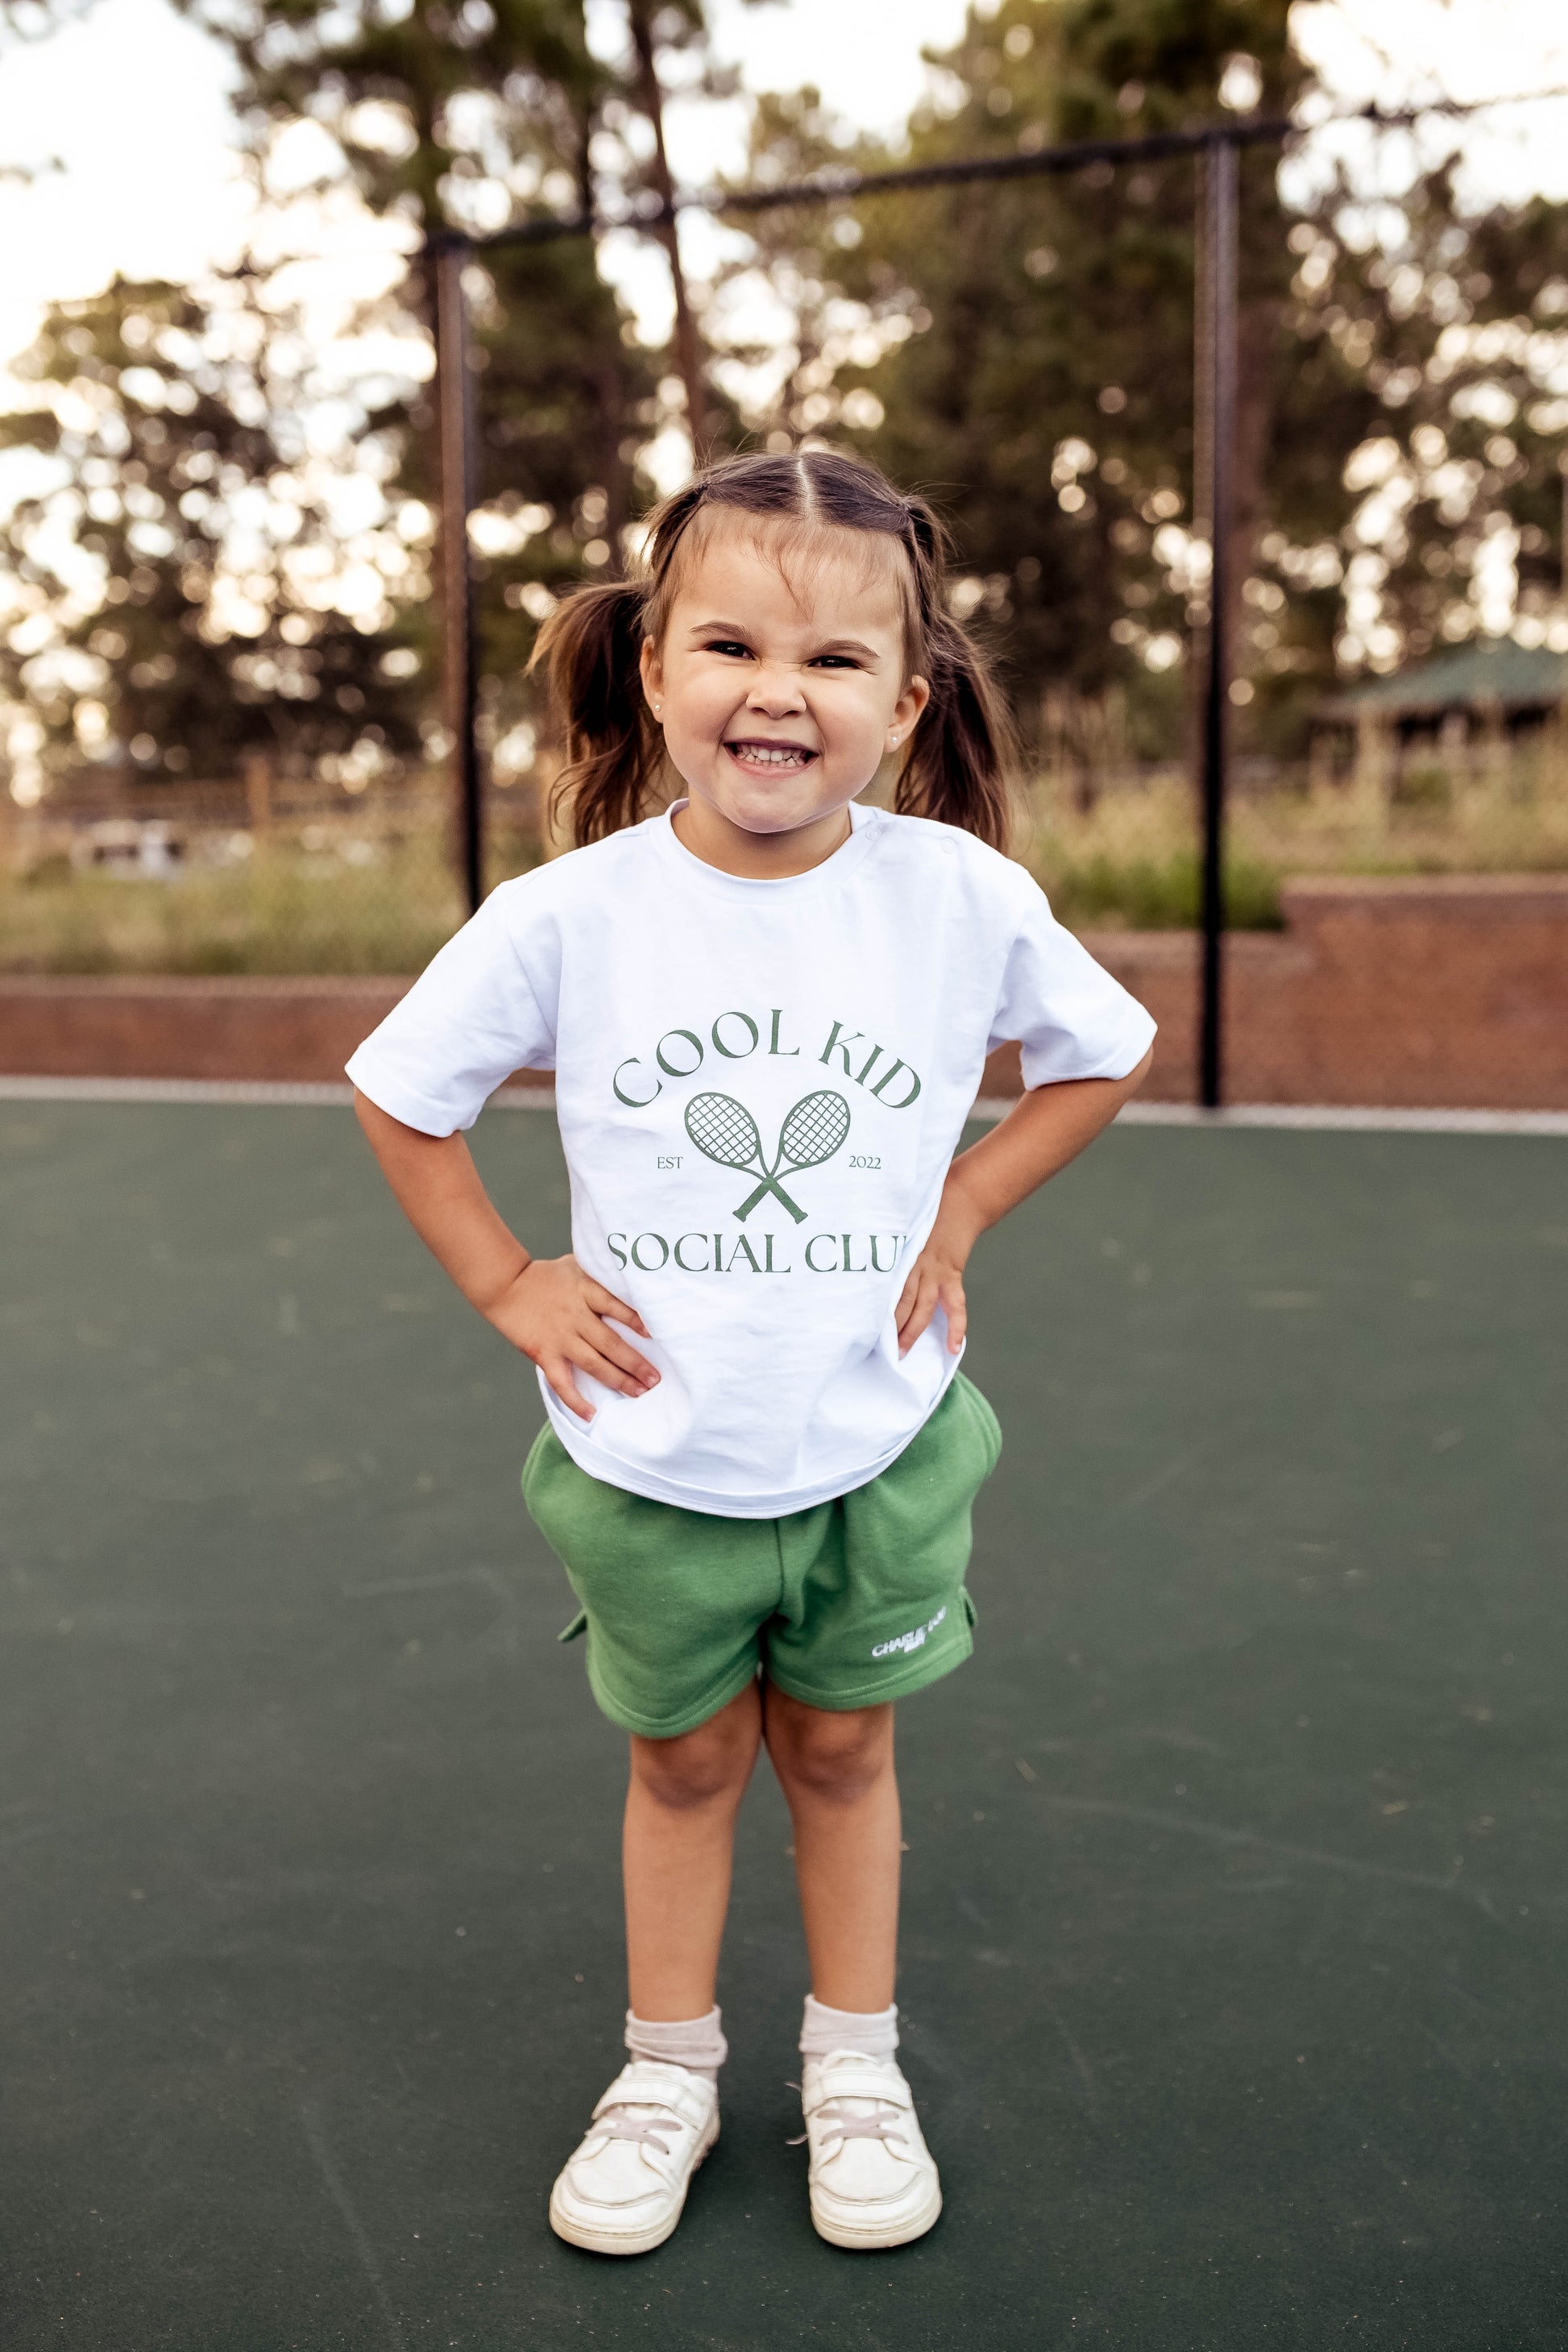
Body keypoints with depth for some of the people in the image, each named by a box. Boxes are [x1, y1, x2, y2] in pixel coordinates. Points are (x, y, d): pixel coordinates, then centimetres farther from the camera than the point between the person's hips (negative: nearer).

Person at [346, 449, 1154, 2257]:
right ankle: (667, 2074, 40)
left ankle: (855, 2073, 40)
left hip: (877, 1445, 1)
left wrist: (956, 1210, -3)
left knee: (840, 1748, 18)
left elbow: (1106, 1055, 5)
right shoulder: (568, 914, -16)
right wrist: (505, 1287, -3)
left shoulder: (960, 894, -14)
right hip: (651, 1452, 0)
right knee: (685, 1759, 18)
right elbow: (398, 1094, 0)